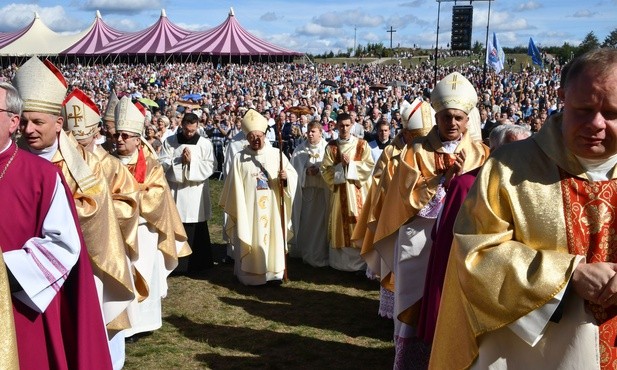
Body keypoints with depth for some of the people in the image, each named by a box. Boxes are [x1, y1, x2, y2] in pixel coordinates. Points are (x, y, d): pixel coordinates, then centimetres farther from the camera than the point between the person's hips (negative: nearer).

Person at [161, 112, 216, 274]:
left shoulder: (205, 143, 0)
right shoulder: (170, 141, 3)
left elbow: (210, 166, -5)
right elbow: (163, 163, -3)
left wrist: (192, 162, -15)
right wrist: (180, 160, -17)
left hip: (196, 192, -1)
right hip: (174, 190, 1)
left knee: (197, 230, 5)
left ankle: (200, 263, 17)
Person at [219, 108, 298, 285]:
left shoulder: (276, 154, 2)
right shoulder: (240, 158, 0)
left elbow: (293, 175, 3)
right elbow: (235, 186, 2)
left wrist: (286, 177, -19)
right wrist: (235, 209, 1)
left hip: (272, 208, 1)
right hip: (249, 209, -1)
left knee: (273, 238, 7)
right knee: (251, 241, 2)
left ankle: (274, 272, 20)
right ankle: (250, 274, 14)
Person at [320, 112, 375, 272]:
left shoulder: (362, 144, 1)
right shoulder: (331, 146, 4)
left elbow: (370, 166, -3)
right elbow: (325, 169, -1)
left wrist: (351, 163, -13)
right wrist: (341, 165, -14)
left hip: (357, 189, -1)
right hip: (339, 190, 1)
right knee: (340, 222, 4)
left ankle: (359, 261, 7)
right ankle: (340, 261, 11)